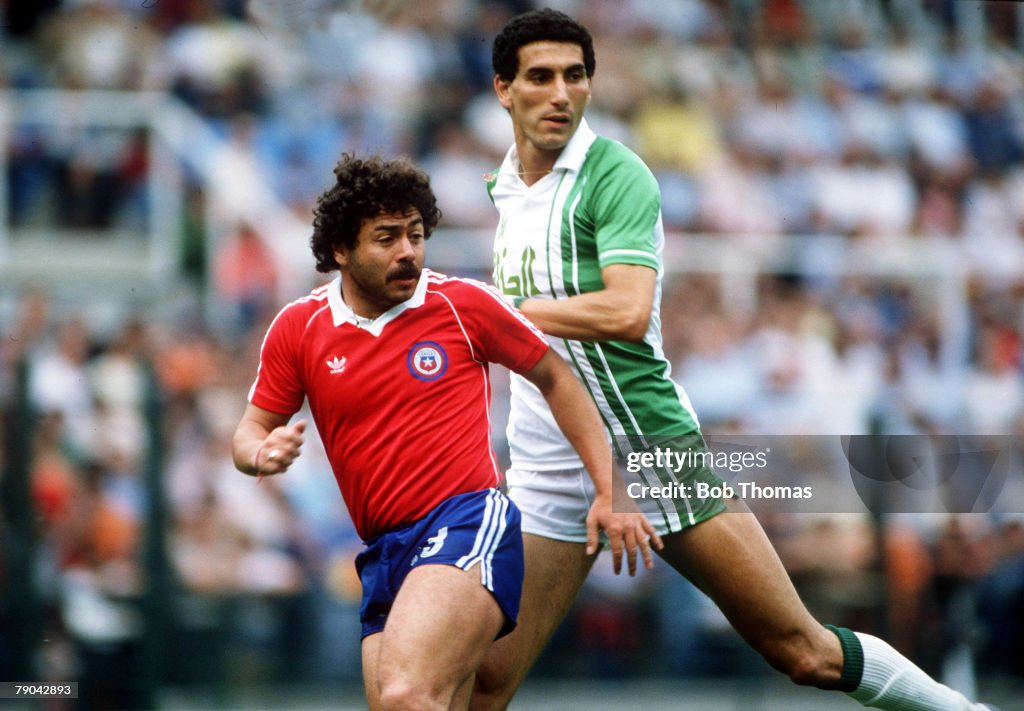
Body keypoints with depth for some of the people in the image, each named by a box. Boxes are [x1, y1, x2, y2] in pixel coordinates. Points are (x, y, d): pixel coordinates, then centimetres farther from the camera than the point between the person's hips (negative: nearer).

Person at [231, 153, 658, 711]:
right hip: (384, 555, 5)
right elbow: (250, 432, 15)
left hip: (468, 523, -5)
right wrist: (262, 453, -11)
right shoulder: (298, 329, 7)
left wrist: (610, 494, 7)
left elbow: (555, 379, 12)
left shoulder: (465, 304, 0)